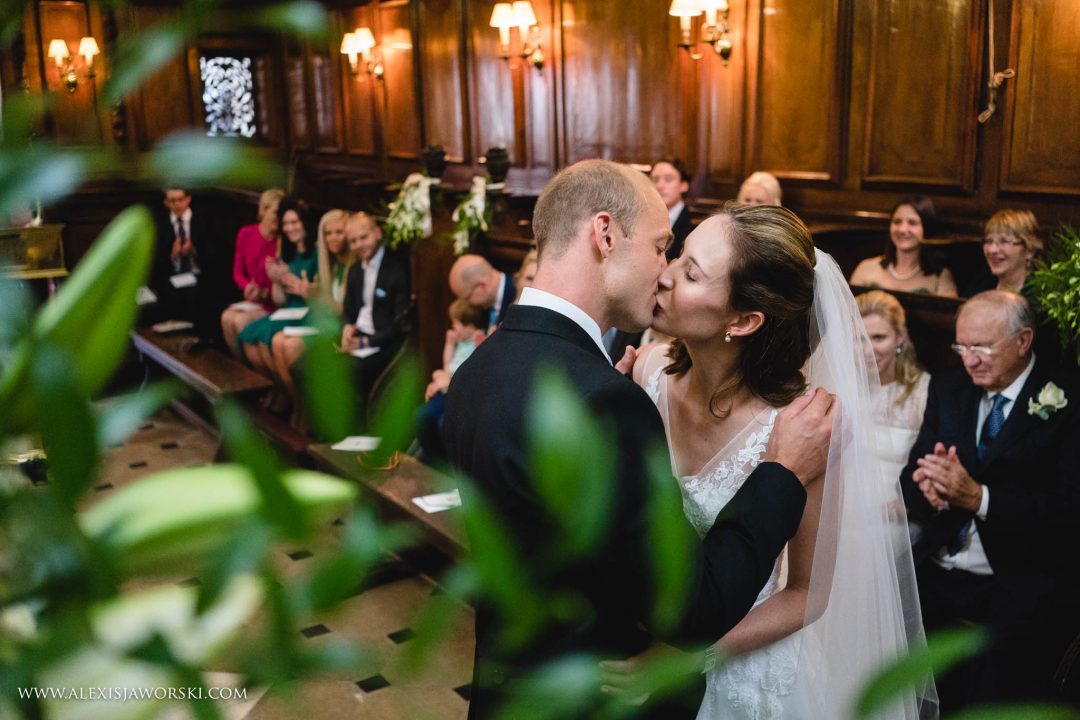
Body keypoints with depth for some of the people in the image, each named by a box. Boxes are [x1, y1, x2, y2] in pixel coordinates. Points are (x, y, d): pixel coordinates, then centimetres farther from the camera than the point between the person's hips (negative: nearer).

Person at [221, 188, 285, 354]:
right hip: (252, 301, 4)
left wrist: (264, 293, -17)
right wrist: (248, 287, -9)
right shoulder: (246, 234, 2)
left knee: (240, 320, -26)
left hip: (274, 304, -4)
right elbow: (238, 273, 11)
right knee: (227, 317, -22)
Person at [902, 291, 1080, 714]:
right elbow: (911, 477, 8)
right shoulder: (948, 388, 11)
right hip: (935, 573, 5)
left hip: (1020, 583, -4)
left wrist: (978, 497, -23)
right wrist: (933, 489, -15)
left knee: (992, 691, -25)